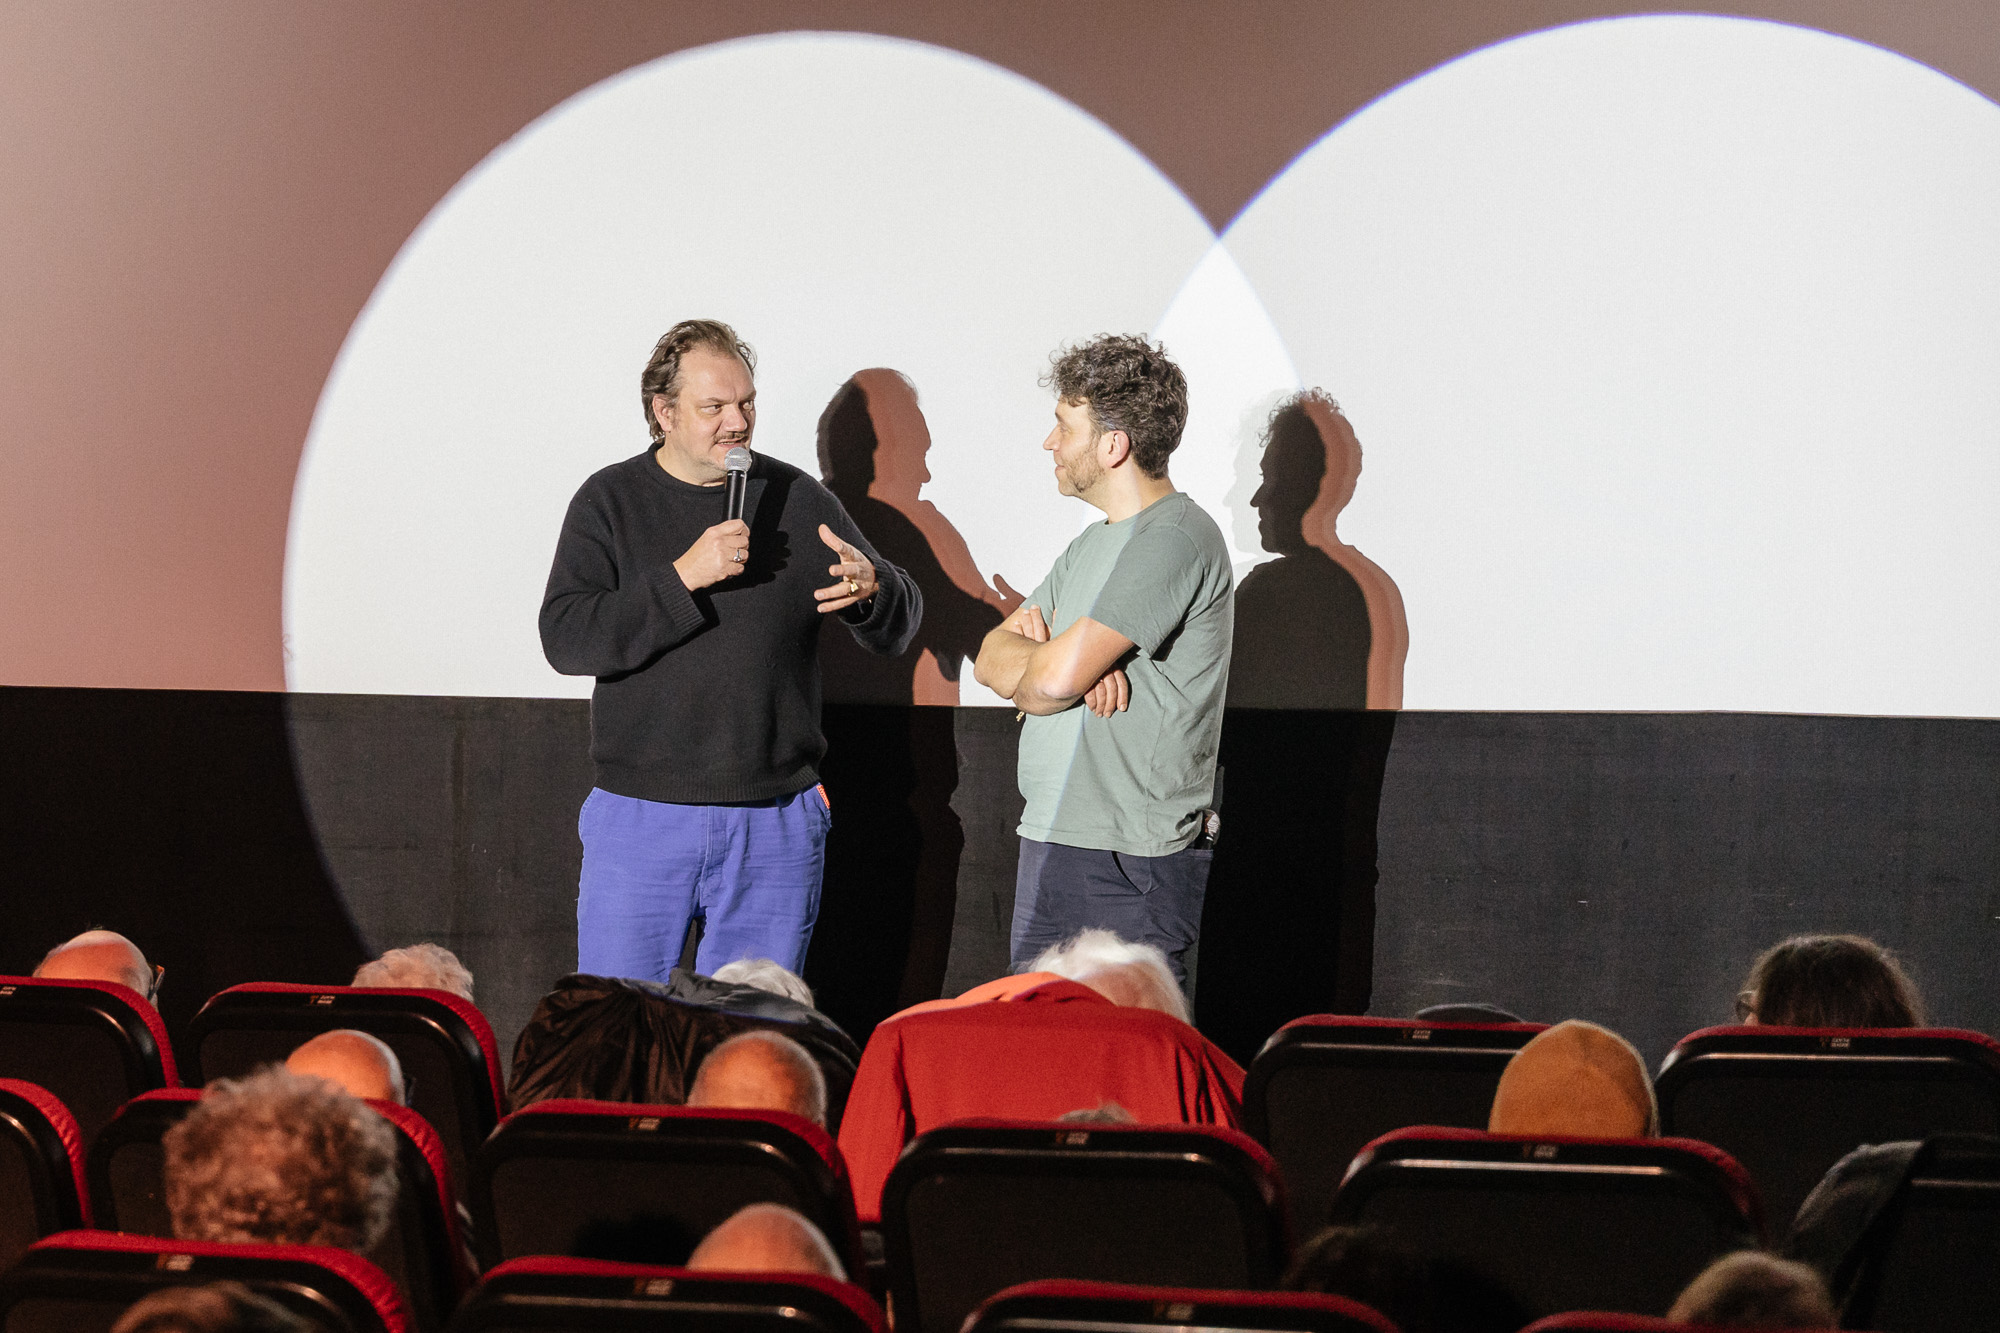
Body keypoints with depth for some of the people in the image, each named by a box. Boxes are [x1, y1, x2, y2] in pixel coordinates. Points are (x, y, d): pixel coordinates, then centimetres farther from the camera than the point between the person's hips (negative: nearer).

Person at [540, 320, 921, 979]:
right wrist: (683, 578, -19)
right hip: (641, 820, -1)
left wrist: (871, 589, -16)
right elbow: (566, 638, -10)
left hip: (776, 827, 2)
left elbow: (900, 625, 8)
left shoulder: (797, 499, 6)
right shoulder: (610, 501, 2)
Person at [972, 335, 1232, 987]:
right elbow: (992, 658, 12)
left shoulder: (1175, 539, -14)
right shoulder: (1094, 543, 19)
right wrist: (1066, 661, -9)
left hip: (1127, 866, -9)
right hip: (1051, 843, 10)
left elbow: (1052, 679, -21)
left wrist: (1027, 671, 3)